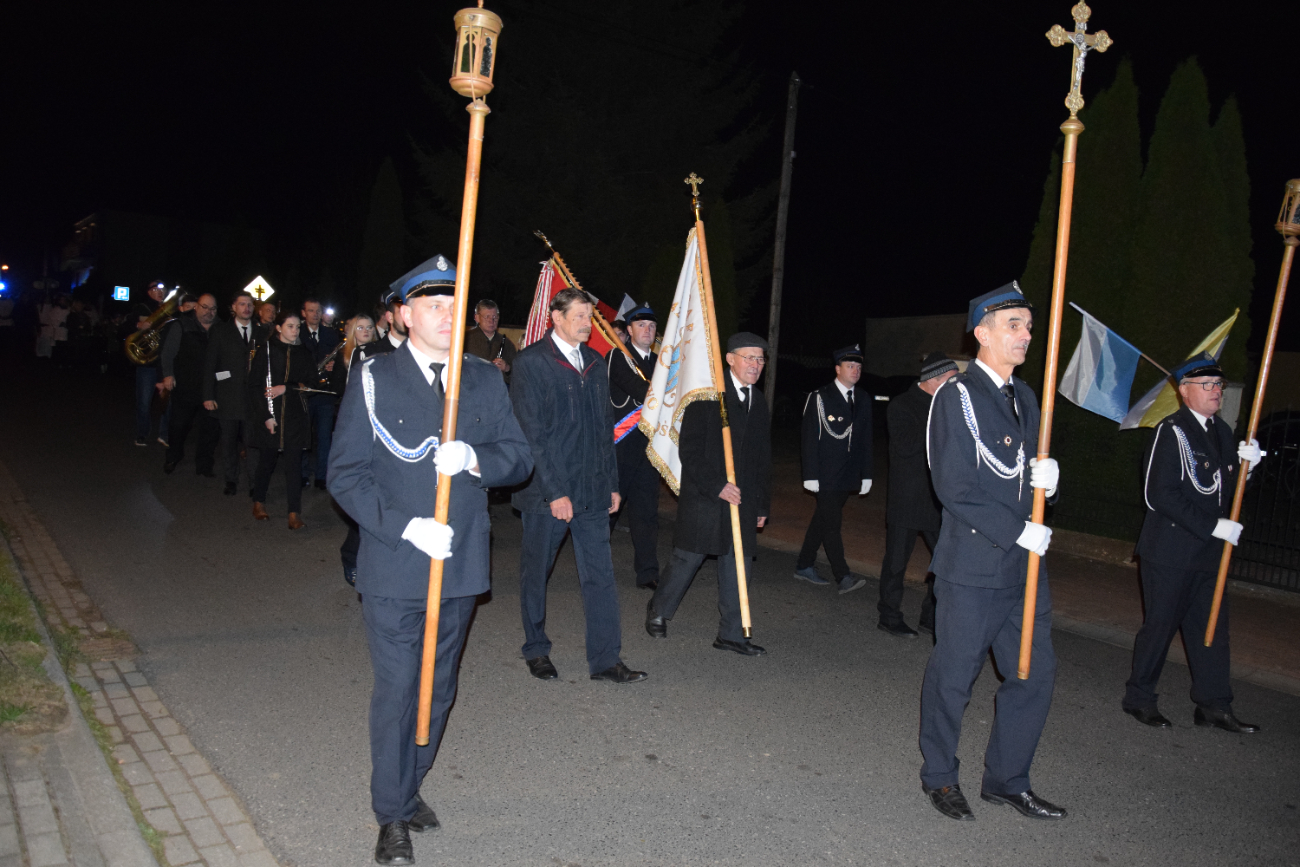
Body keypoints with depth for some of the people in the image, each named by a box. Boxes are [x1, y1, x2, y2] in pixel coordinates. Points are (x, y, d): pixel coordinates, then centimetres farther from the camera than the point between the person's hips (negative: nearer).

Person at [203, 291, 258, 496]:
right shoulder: (220, 330, 6)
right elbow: (209, 364, 2)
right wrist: (208, 395, -4)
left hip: (254, 396, 0)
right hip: (228, 396, 0)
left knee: (252, 439, -5)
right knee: (229, 439, 7)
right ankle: (231, 480, 19)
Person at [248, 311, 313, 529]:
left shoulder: (304, 353, 8)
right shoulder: (266, 349, 0)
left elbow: (310, 382, 4)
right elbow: (254, 385, -2)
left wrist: (286, 388, -11)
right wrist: (266, 416, -9)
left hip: (295, 415, 2)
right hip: (270, 414, -2)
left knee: (294, 463, -3)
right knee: (267, 460, 7)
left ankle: (294, 513, -2)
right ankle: (259, 502, 29)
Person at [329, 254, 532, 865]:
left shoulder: (484, 380, 6)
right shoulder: (374, 379, -4)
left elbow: (519, 458, 2)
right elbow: (345, 474, -8)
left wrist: (474, 459, -20)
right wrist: (406, 527, -19)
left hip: (460, 567, 4)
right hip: (394, 569, -4)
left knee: (438, 688, 17)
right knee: (397, 689, 2)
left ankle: (410, 785, 38)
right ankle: (392, 816, 19)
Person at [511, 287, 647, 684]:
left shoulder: (595, 363, 12)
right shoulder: (531, 362, -8)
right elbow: (531, 433, -13)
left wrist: (612, 483, 12)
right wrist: (555, 491, -17)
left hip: (592, 489, 5)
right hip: (546, 489, -5)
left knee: (600, 574, 4)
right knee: (536, 572, 10)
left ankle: (605, 659, 11)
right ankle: (536, 651, 27)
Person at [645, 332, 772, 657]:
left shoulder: (759, 402, 14)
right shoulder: (707, 395, -7)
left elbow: (763, 458, 18)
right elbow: (690, 450, -12)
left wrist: (763, 504, 15)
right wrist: (716, 486, -18)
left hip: (743, 500, 6)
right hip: (703, 497, -6)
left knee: (737, 565, 5)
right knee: (688, 558, 4)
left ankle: (731, 633, 13)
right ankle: (659, 611, 26)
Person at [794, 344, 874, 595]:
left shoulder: (864, 400, 11)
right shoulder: (819, 398, -5)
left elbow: (866, 440, 15)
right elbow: (809, 439, -7)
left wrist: (866, 475, 11)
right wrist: (811, 475, -12)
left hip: (848, 477, 6)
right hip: (826, 476, -6)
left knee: (822, 520, 13)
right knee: (832, 523, -9)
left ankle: (804, 566, 24)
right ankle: (843, 577, -9)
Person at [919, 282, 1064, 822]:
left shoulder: (1024, 398, 15)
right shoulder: (955, 398, -9)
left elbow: (1028, 479, 19)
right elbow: (954, 489, -15)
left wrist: (1047, 480, -5)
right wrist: (1018, 531, -17)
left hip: (1024, 566, 8)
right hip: (972, 566, -7)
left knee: (1034, 671, 12)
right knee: (954, 675, 5)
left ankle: (1006, 780, 28)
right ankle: (939, 777, 25)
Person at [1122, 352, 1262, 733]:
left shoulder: (1221, 431, 13)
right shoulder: (1171, 431, -12)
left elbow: (1227, 489, 18)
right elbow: (1160, 494, -19)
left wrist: (1244, 464, -2)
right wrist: (1214, 526, -19)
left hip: (1207, 553, 7)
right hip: (1171, 551, -7)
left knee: (1212, 626, 9)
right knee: (1160, 625, 2)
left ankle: (1214, 705, 17)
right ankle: (1139, 698, 16)